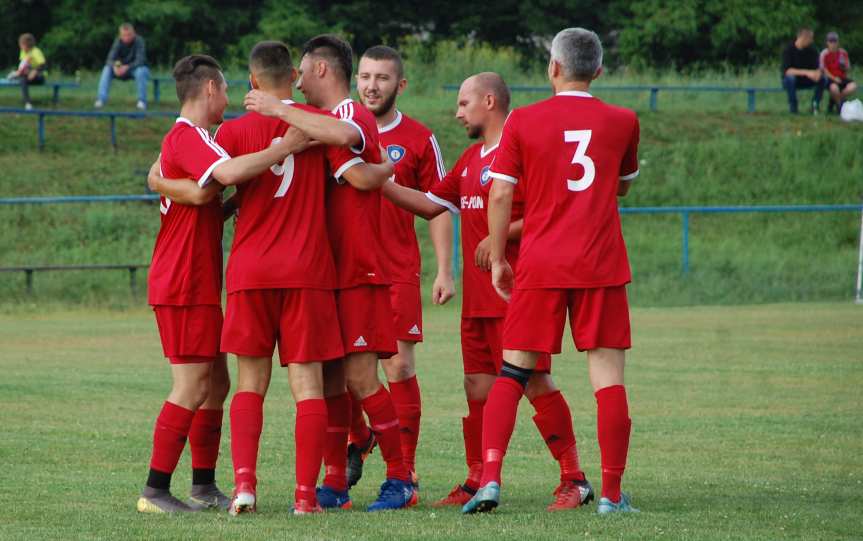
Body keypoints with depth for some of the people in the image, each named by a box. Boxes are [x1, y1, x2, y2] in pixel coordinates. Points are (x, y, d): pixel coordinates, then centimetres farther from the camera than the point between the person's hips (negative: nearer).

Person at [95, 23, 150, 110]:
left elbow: (140, 60, -31)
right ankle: (101, 99, -27)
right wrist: (115, 67, -42)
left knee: (140, 71, -37)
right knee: (107, 69, -22)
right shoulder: (118, 41, -12)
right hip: (122, 69, 3)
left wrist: (127, 67, -47)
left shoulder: (138, 41, -22)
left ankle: (142, 102, -29)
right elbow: (110, 59, -19)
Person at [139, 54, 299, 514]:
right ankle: (155, 491, -8)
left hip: (198, 286, 10)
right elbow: (228, 173, -35)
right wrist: (286, 148, -31)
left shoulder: (186, 138, 18)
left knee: (215, 383, 13)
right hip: (184, 286, -10)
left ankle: (204, 486, 19)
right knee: (192, 388, -9)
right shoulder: (188, 138, -15)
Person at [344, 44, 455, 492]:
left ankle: (404, 470, 1)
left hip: (398, 271, -2)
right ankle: (357, 441, 27)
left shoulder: (418, 139, 2)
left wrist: (444, 270, -2)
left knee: (399, 367, -4)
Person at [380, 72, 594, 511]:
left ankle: (574, 480, -5)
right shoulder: (471, 158, 19)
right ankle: (476, 483, 16)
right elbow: (431, 204, 23)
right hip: (478, 297, 9)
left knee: (535, 382, -9)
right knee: (478, 385, 10)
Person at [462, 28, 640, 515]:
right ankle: (613, 493, 0)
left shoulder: (523, 122, 0)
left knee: (512, 372, 5)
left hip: (539, 266, 0)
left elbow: (501, 195, -1)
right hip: (602, 265, 0)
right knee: (608, 375, 2)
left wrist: (498, 260, 7)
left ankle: (491, 477, -9)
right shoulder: (622, 122, 4)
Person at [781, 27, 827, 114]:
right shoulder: (788, 50, -17)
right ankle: (792, 106, -20)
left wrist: (818, 73, -33)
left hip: (805, 81, 4)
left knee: (823, 79, -21)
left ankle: (815, 106, -6)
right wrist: (806, 72, -38)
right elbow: (787, 71, -28)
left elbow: (817, 68, -7)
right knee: (790, 78, -38)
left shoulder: (812, 50, -3)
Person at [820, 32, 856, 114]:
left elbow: (848, 69, 9)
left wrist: (844, 66, -15)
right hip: (830, 79, -4)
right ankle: (839, 106, -5)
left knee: (853, 86, -27)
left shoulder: (843, 53, 5)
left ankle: (834, 100, -2)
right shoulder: (825, 54, -5)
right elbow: (823, 69, -9)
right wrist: (834, 78, -20)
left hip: (842, 78, 4)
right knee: (834, 88, -39)